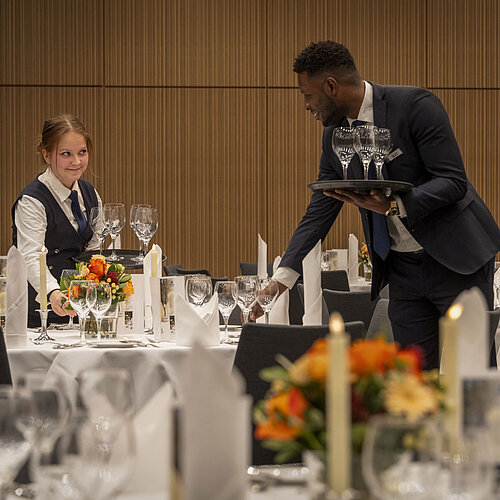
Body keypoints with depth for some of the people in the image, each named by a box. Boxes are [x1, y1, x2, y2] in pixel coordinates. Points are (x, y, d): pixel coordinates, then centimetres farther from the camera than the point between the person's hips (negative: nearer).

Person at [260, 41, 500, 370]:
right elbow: (319, 212, 8)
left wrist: (394, 205, -31)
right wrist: (282, 278, 0)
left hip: (455, 258, -6)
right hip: (401, 267, 6)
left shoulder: (416, 106, -15)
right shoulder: (334, 136, 5)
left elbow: (453, 181, -18)